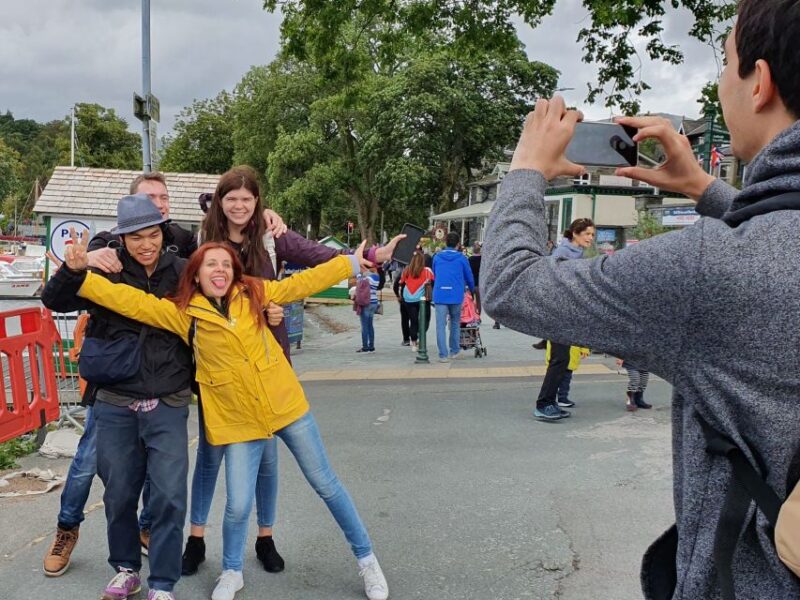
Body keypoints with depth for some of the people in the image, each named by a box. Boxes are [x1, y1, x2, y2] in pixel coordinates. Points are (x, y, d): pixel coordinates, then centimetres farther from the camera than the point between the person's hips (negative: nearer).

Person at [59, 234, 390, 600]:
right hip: (238, 420, -1)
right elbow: (130, 301, -8)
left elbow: (303, 282, 5)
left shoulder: (253, 294, -1)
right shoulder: (182, 313, -4)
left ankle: (366, 558, 31)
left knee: (326, 485, 11)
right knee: (238, 506, 1)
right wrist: (80, 274, -18)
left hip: (286, 405, 1)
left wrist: (352, 262, 9)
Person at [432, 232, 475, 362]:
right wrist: (472, 290, 32)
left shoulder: (437, 257, 8)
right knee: (455, 323, 17)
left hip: (440, 295, 0)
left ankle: (443, 355, -3)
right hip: (456, 295, 0)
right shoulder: (461, 258, 3)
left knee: (441, 325, 0)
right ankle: (454, 351, 23)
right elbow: (469, 277, 13)